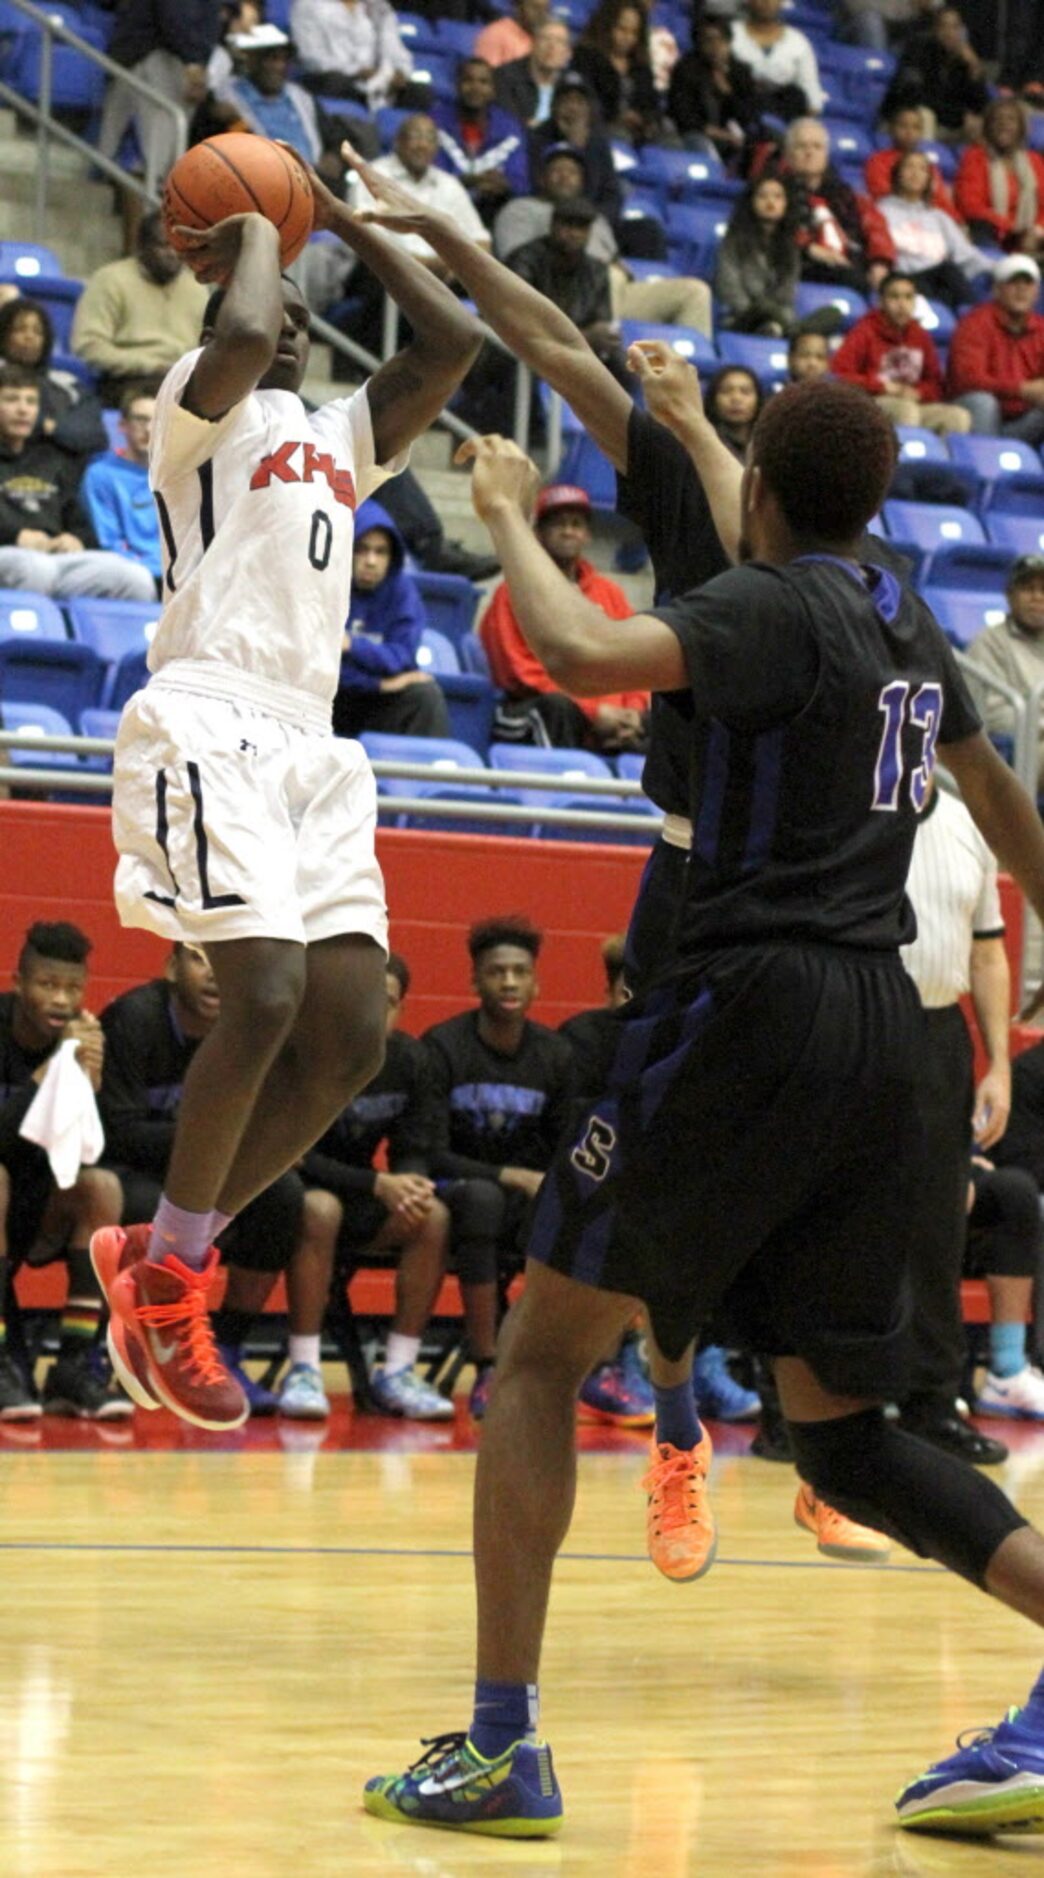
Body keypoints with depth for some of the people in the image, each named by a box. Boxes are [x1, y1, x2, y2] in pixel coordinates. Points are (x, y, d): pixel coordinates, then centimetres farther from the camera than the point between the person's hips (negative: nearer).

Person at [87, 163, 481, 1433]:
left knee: (349, 1038, -3)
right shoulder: (201, 402, 7)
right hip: (212, 721, -8)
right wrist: (254, 233, 3)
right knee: (266, 999, -21)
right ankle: (162, 1280, -7)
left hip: (312, 744, 8)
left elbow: (451, 343, 20)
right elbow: (240, 337, -16)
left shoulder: (343, 435, 28)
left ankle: (168, 1254, 9)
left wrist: (336, 216, 23)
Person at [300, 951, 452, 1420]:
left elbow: (414, 1150, 1)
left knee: (433, 1216, -21)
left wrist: (409, 1184, -25)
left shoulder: (409, 1059, -1)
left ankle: (397, 1372, -16)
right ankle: (302, 1369, -32)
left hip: (359, 1204, 5)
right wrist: (378, 1185, -30)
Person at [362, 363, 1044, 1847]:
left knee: (541, 1355, 2)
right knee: (842, 1431, 11)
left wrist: (509, 517, -7)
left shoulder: (774, 609, -7)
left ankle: (502, 1741, -4)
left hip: (752, 1011, -7)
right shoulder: (904, 624, 16)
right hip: (878, 1025, 8)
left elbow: (584, 652, -24)